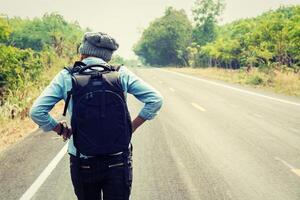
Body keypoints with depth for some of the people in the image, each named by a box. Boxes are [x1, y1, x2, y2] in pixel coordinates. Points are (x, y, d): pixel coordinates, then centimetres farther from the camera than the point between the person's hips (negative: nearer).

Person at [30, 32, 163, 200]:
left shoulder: (66, 76, -2)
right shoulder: (121, 73, -1)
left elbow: (36, 111, -7)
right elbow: (155, 99, -4)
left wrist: (61, 129, 5)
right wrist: (132, 127, 2)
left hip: (82, 162, 1)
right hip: (118, 160, -1)